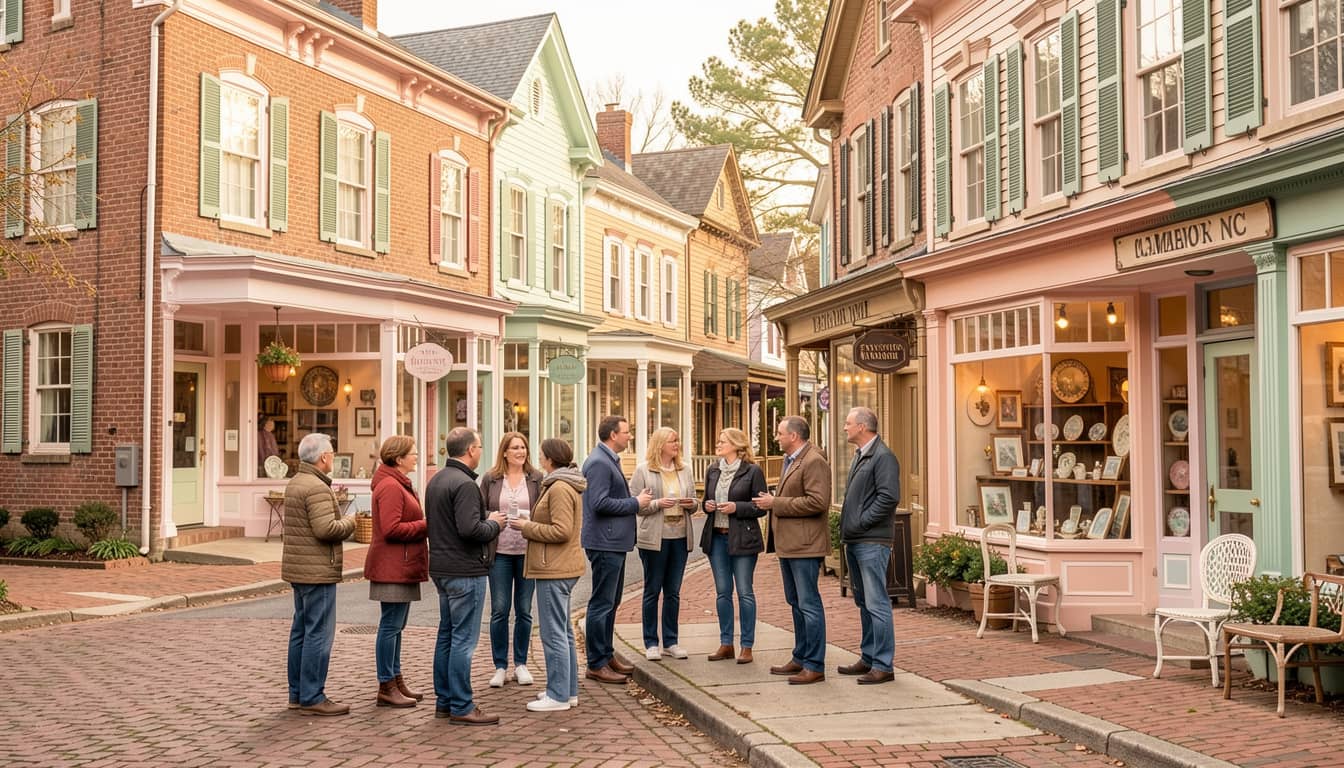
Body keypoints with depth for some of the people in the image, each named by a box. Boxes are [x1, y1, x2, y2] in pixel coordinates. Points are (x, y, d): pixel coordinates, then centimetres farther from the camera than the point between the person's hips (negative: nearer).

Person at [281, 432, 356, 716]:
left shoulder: (295, 483, 14)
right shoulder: (317, 487, -18)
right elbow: (326, 529, -25)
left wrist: (334, 503, 11)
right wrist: (349, 523, -8)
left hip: (298, 569, 10)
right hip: (317, 571, -10)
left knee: (301, 631, 14)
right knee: (319, 634, -6)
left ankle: (297, 693, 20)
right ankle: (312, 698, -3)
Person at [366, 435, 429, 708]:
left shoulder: (398, 484, 18)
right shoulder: (390, 487, -16)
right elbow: (391, 529, -23)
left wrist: (426, 525, 7)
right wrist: (427, 526, -16)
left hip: (402, 566, 11)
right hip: (393, 568, -11)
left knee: (395, 625, 15)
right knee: (391, 625, -5)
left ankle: (395, 680, 24)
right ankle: (386, 688, 1)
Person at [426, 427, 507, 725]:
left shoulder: (436, 481, 13)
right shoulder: (464, 484, -18)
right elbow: (469, 529, -27)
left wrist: (486, 520, 13)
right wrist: (494, 524, -8)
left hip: (441, 568, 10)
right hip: (465, 571, -10)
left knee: (446, 635, 15)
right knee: (464, 639, -4)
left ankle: (444, 701, 23)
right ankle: (461, 707, 1)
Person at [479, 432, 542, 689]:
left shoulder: (537, 479, 3)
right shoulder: (490, 479, 3)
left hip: (528, 552, 1)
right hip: (499, 552, 0)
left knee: (524, 610, 9)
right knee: (499, 610, 2)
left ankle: (521, 664, 21)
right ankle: (500, 666, 13)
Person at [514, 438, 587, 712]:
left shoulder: (559, 489, -17)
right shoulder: (566, 486, 16)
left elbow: (561, 531, -23)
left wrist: (528, 527, -13)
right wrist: (531, 525, 10)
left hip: (554, 569, -11)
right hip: (561, 566, 11)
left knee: (554, 633, -5)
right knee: (563, 631, 16)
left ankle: (558, 696, 0)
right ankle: (569, 690, 24)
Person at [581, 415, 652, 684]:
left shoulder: (609, 460, 17)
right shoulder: (599, 462, -16)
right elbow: (599, 503, -24)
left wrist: (637, 500, 10)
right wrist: (635, 503, -16)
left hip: (615, 542, 11)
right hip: (605, 543, -11)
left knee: (610, 602, 17)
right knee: (602, 604, -5)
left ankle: (607, 655, 26)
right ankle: (596, 664, 1)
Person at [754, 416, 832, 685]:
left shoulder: (813, 462, -15)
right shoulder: (790, 461, 17)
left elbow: (817, 502, -24)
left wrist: (776, 504, -19)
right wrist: (772, 500, 9)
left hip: (804, 544, -10)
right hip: (788, 543, 10)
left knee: (809, 604, -5)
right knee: (796, 603, 16)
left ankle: (815, 666, 1)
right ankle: (800, 658, 26)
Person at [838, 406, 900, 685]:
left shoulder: (883, 456, -12)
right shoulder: (860, 456, 18)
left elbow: (889, 497, -21)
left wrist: (862, 522, -16)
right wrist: (847, 526, 11)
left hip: (872, 542, -10)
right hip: (854, 541, 10)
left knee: (876, 603, -7)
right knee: (863, 602, 15)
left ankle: (883, 665, -2)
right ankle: (868, 658, 24)